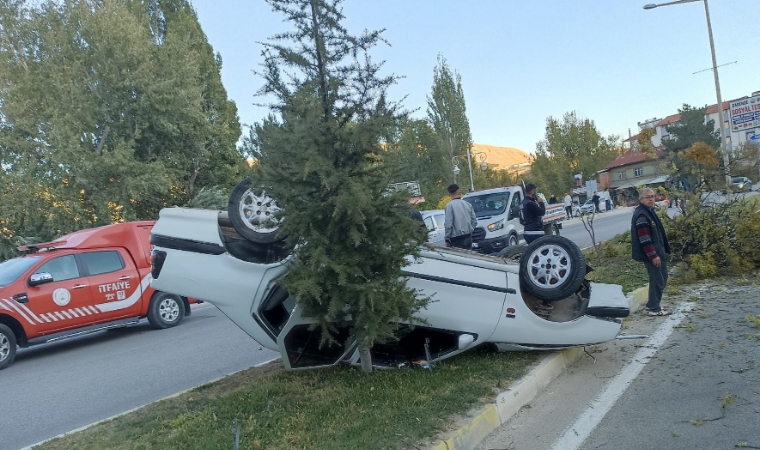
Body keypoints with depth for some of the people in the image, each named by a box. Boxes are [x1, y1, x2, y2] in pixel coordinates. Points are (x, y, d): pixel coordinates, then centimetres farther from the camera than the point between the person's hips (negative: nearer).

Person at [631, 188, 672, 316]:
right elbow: (644, 239, -25)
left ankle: (653, 305, 27)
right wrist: (653, 255, -24)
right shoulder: (641, 215, -20)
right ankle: (654, 309, 5)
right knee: (657, 280, -4)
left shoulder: (649, 211, 13)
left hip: (658, 252, 11)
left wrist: (663, 251, 24)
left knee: (662, 278, 18)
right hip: (651, 254, -11)